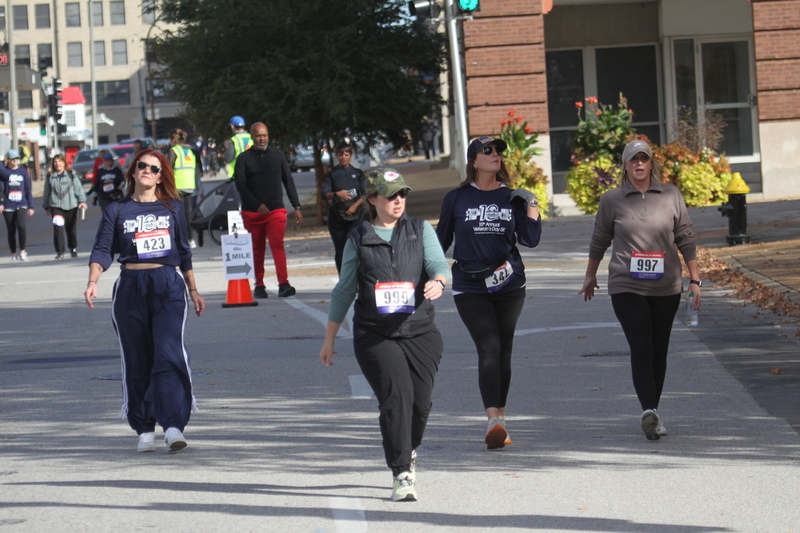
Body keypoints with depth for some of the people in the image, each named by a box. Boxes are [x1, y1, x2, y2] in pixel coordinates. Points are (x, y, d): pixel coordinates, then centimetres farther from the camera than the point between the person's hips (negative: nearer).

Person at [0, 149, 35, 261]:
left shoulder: (23, 171, 6)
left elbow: (28, 190, 10)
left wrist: (30, 206, 8)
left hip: (22, 205, 0)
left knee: (21, 226, -20)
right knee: (11, 231, 4)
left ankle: (22, 251, -12)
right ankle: (13, 254, 14)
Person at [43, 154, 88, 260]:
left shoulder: (71, 175, 3)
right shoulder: (50, 177, 9)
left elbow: (78, 188, 1)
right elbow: (47, 193, 15)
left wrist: (82, 201, -10)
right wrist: (46, 207, 16)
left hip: (71, 205, 0)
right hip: (56, 206, 0)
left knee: (71, 229, 9)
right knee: (58, 228, -16)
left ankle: (73, 249, 31)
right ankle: (60, 252, -14)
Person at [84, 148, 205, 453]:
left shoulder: (173, 208, 11)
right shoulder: (117, 211, 8)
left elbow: (183, 252, 19)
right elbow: (102, 251, 0)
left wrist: (193, 290, 20)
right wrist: (92, 282, -16)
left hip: (169, 286, 0)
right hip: (130, 288, 1)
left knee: (169, 354, -15)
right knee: (137, 362, 4)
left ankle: (174, 425, -21)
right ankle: (144, 430, 11)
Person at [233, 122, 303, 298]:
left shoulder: (278, 156, 10)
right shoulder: (244, 158, 4)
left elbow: (288, 182, 13)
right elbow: (240, 185, -5)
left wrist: (297, 207, 7)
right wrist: (257, 205, -16)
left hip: (276, 211, 0)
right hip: (251, 212, 0)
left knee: (277, 246, -15)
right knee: (257, 250, 6)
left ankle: (283, 284, -24)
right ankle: (259, 285, 15)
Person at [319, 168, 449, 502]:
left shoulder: (420, 230, 10)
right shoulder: (358, 239, 9)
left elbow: (438, 264, -3)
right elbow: (344, 290, 15)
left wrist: (437, 282, -28)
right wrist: (329, 339, 16)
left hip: (420, 332, 2)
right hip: (375, 336, -2)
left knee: (420, 401, 0)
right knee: (395, 396, -18)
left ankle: (409, 452, 32)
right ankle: (401, 475, -15)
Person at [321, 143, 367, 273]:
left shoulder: (358, 173, 9)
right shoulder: (331, 174, 7)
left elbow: (365, 194, 3)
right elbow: (324, 194, -3)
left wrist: (355, 206, -14)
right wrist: (337, 194, -23)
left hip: (355, 215, -1)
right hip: (336, 216, 1)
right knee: (339, 250, 3)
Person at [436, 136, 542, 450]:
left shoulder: (511, 198, 5)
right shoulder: (456, 199, 1)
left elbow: (530, 240, -2)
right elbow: (441, 240, 10)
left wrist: (532, 204, -8)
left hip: (509, 285, 3)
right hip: (469, 288, -3)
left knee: (503, 353, 8)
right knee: (488, 348, -17)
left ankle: (500, 419, 19)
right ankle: (494, 421, -26)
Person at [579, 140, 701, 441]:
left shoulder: (670, 195, 5)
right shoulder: (611, 201, 2)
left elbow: (686, 239, 8)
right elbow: (599, 241, 15)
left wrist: (695, 280, 5)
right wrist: (590, 276, 25)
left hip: (666, 288, 2)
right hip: (626, 288, -2)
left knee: (659, 351, 7)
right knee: (641, 349, -16)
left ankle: (652, 411, 20)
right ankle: (650, 413, -27)